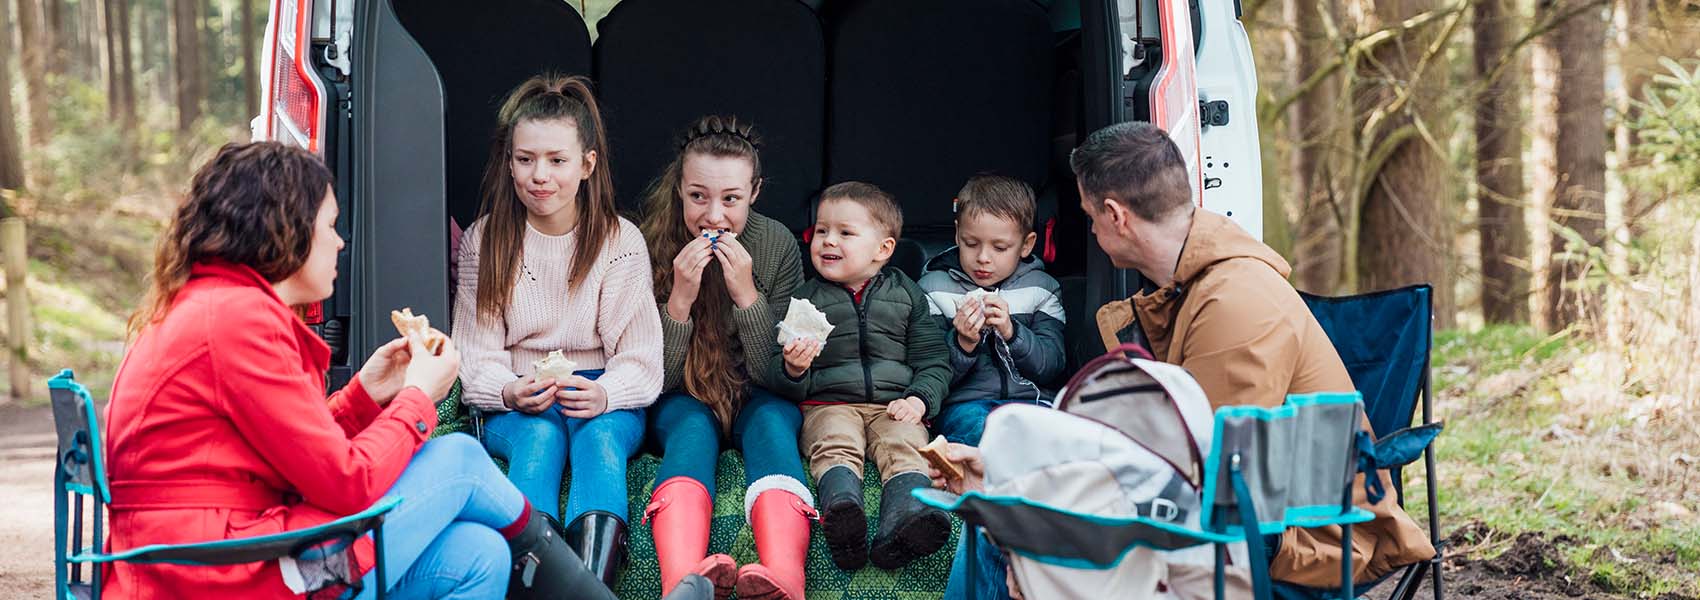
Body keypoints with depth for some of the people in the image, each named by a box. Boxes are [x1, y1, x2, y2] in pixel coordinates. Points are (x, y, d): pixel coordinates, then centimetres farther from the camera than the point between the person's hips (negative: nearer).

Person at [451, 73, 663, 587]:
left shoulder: (621, 241, 1)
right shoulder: (484, 241, 4)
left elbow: (640, 359, -3)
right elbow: (477, 357, 1)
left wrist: (604, 394, -25)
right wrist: (512, 392, -21)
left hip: (605, 401, 0)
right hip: (514, 406, 0)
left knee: (599, 433, -34)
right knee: (540, 435, -33)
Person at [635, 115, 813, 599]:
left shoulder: (779, 246, -10)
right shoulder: (654, 246, -12)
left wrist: (746, 295, -25)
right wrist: (680, 300, -27)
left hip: (756, 399, 1)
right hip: (681, 399, 0)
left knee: (771, 421, -32)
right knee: (692, 428, -33)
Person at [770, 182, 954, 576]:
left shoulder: (906, 294, 14)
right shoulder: (805, 299, 13)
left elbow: (933, 359, 12)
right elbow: (785, 387, 12)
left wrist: (919, 399, -8)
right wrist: (793, 370, -13)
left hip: (894, 405, 0)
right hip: (829, 404, 0)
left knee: (905, 446, -30)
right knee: (836, 446, -31)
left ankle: (903, 520, -56)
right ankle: (842, 512, -59)